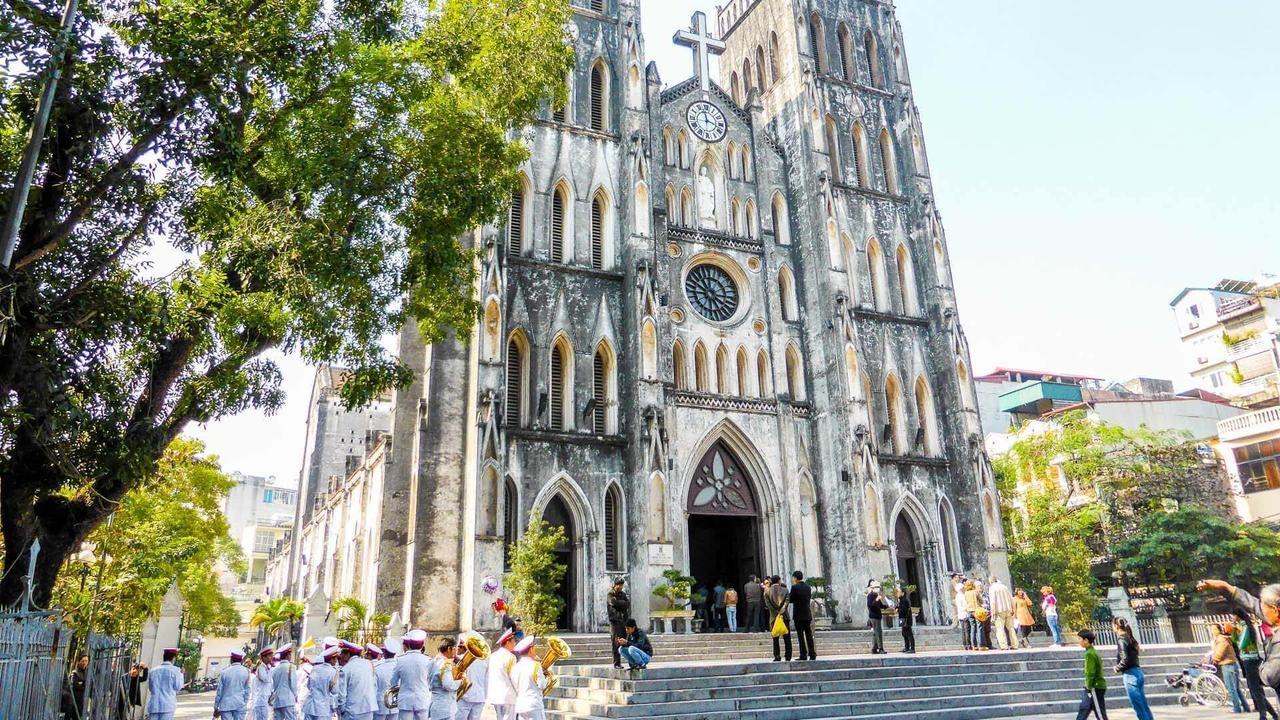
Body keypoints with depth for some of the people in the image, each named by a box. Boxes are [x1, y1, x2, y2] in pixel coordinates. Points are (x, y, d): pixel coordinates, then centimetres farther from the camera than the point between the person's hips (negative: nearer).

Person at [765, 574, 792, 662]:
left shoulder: (767, 591, 0)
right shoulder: (784, 590, 0)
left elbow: (768, 604, -7)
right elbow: (786, 602, -10)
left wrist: (777, 612, -7)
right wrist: (781, 612, -13)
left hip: (773, 617, 0)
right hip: (785, 616, 0)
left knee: (775, 639, 6)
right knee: (787, 638, 7)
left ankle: (777, 656, 0)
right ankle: (788, 657, 6)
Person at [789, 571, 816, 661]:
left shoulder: (795, 587, -12)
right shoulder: (808, 587, 8)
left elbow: (790, 600, -9)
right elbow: (809, 599, 14)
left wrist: (789, 594, 9)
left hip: (798, 615, -6)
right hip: (808, 614, 6)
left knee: (800, 635, -2)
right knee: (809, 635, 10)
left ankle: (803, 655, -4)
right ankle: (812, 654, 10)